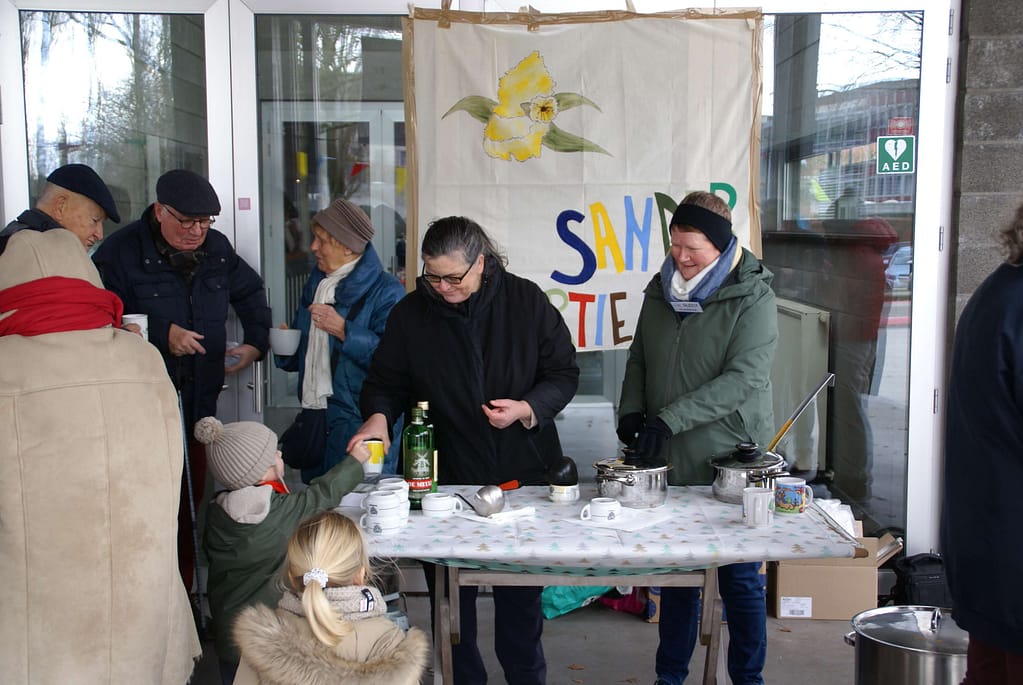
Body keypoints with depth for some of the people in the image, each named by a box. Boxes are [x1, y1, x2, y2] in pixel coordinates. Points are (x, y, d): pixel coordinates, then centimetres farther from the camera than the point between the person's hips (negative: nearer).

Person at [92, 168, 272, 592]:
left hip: (199, 403, 6)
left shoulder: (216, 248, 8)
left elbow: (250, 292, 26)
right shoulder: (121, 251, -10)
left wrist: (255, 342, 13)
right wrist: (163, 334, -21)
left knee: (191, 500, 13)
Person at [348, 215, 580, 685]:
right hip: (444, 477, 1)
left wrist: (528, 409, -18)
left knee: (520, 593, 14)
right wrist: (378, 414, -17)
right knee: (450, 593, 10)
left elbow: (563, 373, -1)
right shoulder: (410, 314, -3)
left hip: (519, 471, 0)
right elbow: (385, 381, 4)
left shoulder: (526, 301, -6)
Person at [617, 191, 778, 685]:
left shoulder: (752, 298, -10)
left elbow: (744, 379, -20)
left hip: (731, 462, -4)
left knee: (740, 580, 7)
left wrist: (670, 419, -26)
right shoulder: (661, 291, 7)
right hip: (669, 463, 5)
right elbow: (639, 359, 18)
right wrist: (632, 409, -1)